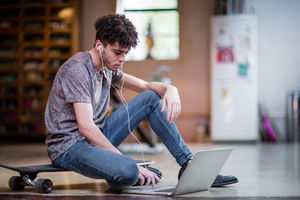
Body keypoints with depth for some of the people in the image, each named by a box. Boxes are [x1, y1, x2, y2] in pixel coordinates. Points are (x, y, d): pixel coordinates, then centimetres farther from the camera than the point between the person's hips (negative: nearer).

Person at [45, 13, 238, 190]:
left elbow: (147, 86, 14)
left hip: (96, 137, 9)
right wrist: (130, 163, -27)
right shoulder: (77, 68, -20)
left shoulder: (108, 67, 7)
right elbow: (85, 126, -27)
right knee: (128, 172, -38)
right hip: (69, 147, -9)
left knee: (152, 98, 3)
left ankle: (188, 165, 1)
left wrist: (170, 89, -12)